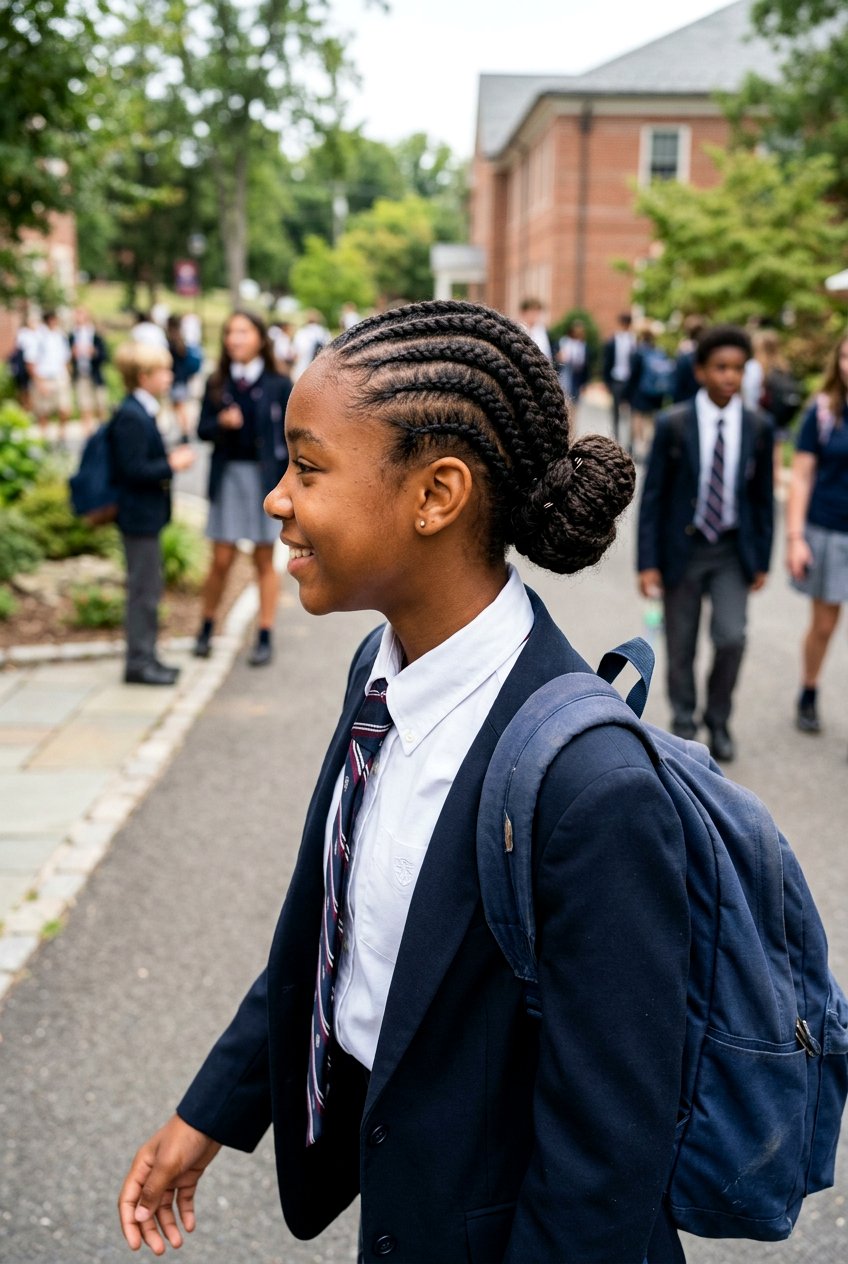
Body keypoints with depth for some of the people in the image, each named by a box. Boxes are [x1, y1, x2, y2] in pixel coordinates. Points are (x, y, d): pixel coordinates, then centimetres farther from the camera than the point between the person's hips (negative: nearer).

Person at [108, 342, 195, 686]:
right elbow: (133, 470, -23)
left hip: (145, 515, 11)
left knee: (147, 589, 15)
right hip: (139, 515, -11)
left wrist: (170, 460, 7)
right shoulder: (131, 417, -19)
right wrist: (171, 466, -16)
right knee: (144, 589, -4)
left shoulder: (140, 412, 12)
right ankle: (138, 661, 4)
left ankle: (145, 657, 24)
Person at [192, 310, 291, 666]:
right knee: (222, 560, 4)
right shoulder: (217, 384, 4)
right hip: (228, 476, 2)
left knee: (264, 559, 7)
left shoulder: (278, 385, -3)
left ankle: (265, 637, 16)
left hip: (266, 478, -2)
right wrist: (221, 423, -18)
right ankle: (207, 627, 24)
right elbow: (202, 430, 4)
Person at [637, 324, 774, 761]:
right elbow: (652, 496, -6)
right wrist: (648, 562, -10)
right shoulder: (673, 425, -8)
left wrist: (761, 560, 5)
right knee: (681, 646, 7)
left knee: (731, 637, -11)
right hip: (682, 548, -1)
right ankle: (684, 722, 28)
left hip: (732, 552, 1)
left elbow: (763, 496, 5)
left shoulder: (758, 428, -2)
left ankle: (718, 720, 12)